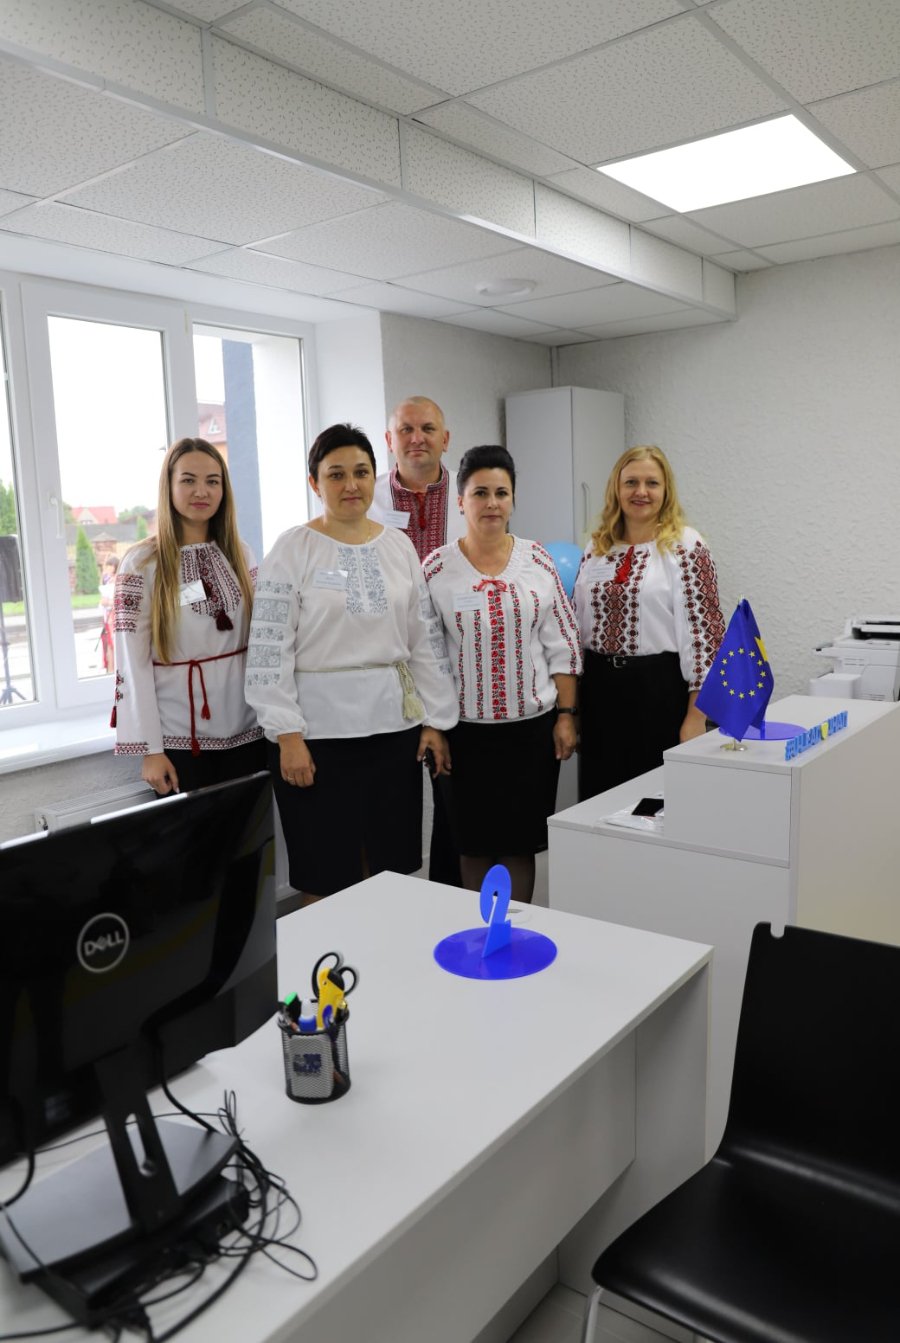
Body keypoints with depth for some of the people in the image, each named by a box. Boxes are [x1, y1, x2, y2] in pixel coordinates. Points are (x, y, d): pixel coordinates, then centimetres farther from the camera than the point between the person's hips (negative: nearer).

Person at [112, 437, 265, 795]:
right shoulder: (142, 562, -6)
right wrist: (150, 748, -13)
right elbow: (132, 662, -9)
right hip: (179, 735, -4)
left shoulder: (239, 553, 7)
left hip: (245, 727, 4)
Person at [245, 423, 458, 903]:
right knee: (327, 876, 6)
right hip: (317, 729, -3)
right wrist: (287, 733, -13)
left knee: (392, 866, 11)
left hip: (394, 725, 4)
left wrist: (436, 720, 5)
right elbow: (269, 649, -8)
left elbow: (427, 640, 9)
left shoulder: (399, 545, 8)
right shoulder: (292, 550, -4)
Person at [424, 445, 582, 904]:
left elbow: (562, 646, 3)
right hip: (466, 728, -1)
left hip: (532, 724, 1)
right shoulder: (437, 569, -3)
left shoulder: (537, 560, 1)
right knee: (473, 844, 10)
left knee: (521, 841, 10)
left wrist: (565, 716, -1)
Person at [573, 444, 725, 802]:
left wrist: (696, 715, -14)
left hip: (660, 688, -5)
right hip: (600, 687, 5)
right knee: (600, 796, 12)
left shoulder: (686, 547, -7)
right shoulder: (597, 547, 9)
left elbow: (701, 630, -11)